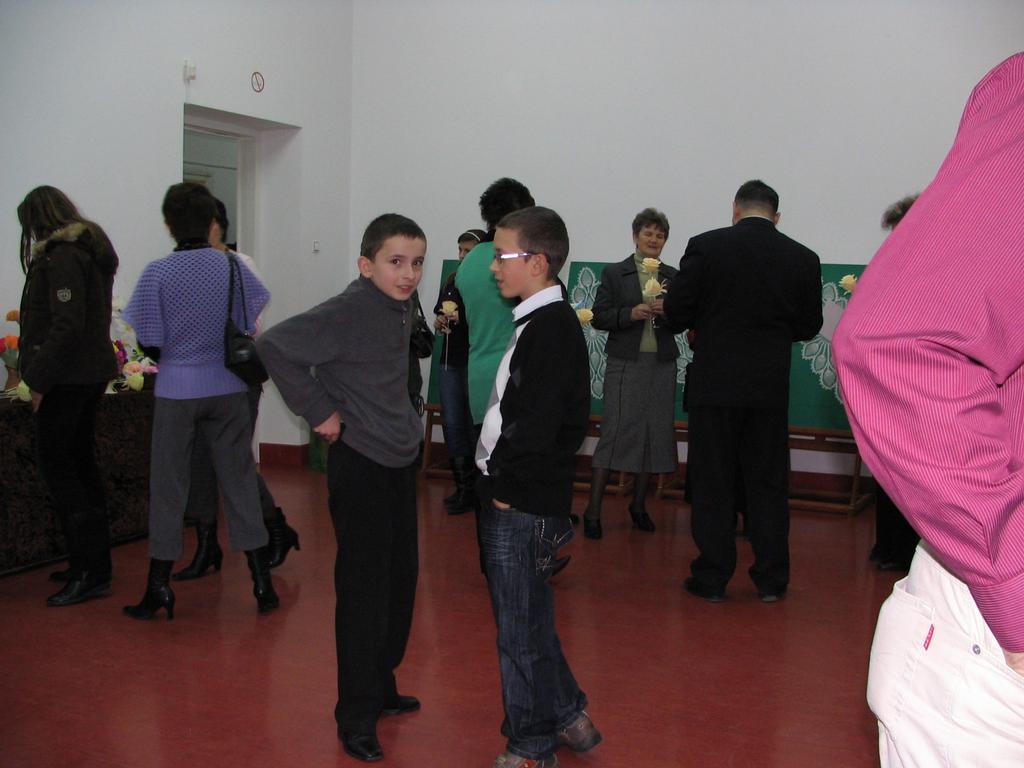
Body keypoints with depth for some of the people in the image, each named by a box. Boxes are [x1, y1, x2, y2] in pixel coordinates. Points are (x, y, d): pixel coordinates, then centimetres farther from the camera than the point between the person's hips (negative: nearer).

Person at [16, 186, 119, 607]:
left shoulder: (62, 257, -14)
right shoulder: (92, 251, 16)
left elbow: (67, 325, -22)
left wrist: (39, 379, -17)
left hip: (67, 376, -10)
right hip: (92, 371, 10)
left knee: (55, 465, -6)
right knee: (81, 462, 14)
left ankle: (90, 569, -5)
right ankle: (94, 561, 21)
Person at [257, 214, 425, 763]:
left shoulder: (402, 307, 6)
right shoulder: (347, 311, -19)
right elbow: (274, 346, -26)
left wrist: (403, 423, 12)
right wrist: (319, 412, -21)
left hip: (399, 459, 8)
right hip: (359, 464, -8)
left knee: (400, 580, 15)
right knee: (365, 589, -2)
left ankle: (380, 686, 33)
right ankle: (356, 717, 12)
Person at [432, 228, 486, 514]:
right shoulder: (451, 281, 10)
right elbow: (439, 314, 21)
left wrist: (461, 318, -19)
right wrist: (439, 323, 0)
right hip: (451, 361, 7)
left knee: (474, 425, 1)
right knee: (452, 424, 8)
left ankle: (473, 491, 12)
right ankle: (463, 486, 18)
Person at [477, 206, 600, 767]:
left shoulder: (551, 328, -18)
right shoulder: (545, 323, 13)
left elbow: (535, 424, -24)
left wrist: (507, 484, -14)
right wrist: (500, 483, 11)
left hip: (522, 507, -10)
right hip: (512, 498, 10)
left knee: (520, 632, 3)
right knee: (529, 621, 20)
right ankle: (568, 718, 34)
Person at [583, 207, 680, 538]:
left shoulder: (672, 277, 11)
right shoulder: (614, 273, 2)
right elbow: (598, 317, -3)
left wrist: (668, 311, -11)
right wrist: (631, 313, -17)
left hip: (661, 365, 4)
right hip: (625, 363, -4)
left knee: (654, 433, 7)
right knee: (615, 431, -8)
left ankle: (639, 505, 21)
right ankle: (593, 510, -3)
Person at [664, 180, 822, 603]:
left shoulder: (706, 246, -7)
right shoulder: (803, 258, 0)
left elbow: (676, 311, -7)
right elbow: (809, 326, 7)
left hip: (714, 382, -2)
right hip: (770, 388, 2)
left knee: (712, 483, 7)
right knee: (768, 483, 11)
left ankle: (712, 577, 12)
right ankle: (771, 579, 16)